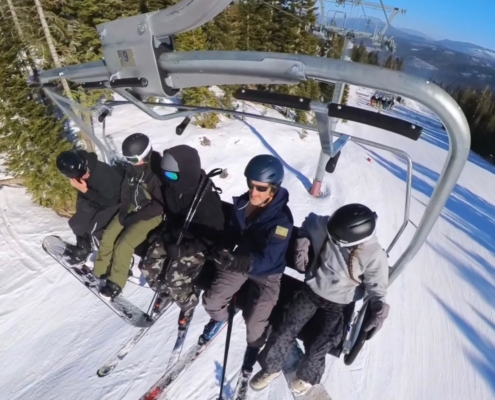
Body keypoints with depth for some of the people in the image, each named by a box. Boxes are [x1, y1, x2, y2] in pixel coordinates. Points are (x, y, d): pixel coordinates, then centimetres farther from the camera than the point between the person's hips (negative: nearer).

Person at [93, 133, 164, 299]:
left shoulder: (158, 173, -25)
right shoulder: (133, 168, -3)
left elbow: (159, 205, -23)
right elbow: (126, 190, 11)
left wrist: (135, 218, -20)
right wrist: (123, 211, -2)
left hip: (151, 215, -7)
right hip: (131, 209, 7)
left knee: (123, 245, -15)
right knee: (108, 236, 0)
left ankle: (116, 283, 7)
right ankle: (99, 272, 22)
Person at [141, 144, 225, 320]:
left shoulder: (206, 198, -31)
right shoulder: (171, 187, -12)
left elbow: (212, 235, -24)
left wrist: (183, 250, -26)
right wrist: (166, 234, -1)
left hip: (197, 245, -6)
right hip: (174, 237, 6)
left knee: (175, 278, -14)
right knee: (149, 268, 4)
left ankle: (188, 301, 21)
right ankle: (165, 290, 36)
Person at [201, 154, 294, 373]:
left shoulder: (281, 219, -31)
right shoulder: (242, 203, -16)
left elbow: (266, 260, -33)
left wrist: (234, 262, -47)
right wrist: (224, 251, -15)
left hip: (266, 273, -4)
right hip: (240, 260, 4)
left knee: (254, 324, -6)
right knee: (211, 301, 7)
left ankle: (254, 345, 32)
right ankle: (219, 318, 44)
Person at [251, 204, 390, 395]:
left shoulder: (375, 256, -25)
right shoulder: (331, 228, -21)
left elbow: (377, 285, -9)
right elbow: (310, 222, -1)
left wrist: (379, 306, -27)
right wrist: (303, 240, -17)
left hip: (338, 304, -2)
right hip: (312, 290, 2)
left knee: (320, 345, 2)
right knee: (286, 329, 1)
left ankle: (307, 375, 38)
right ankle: (272, 367, 30)